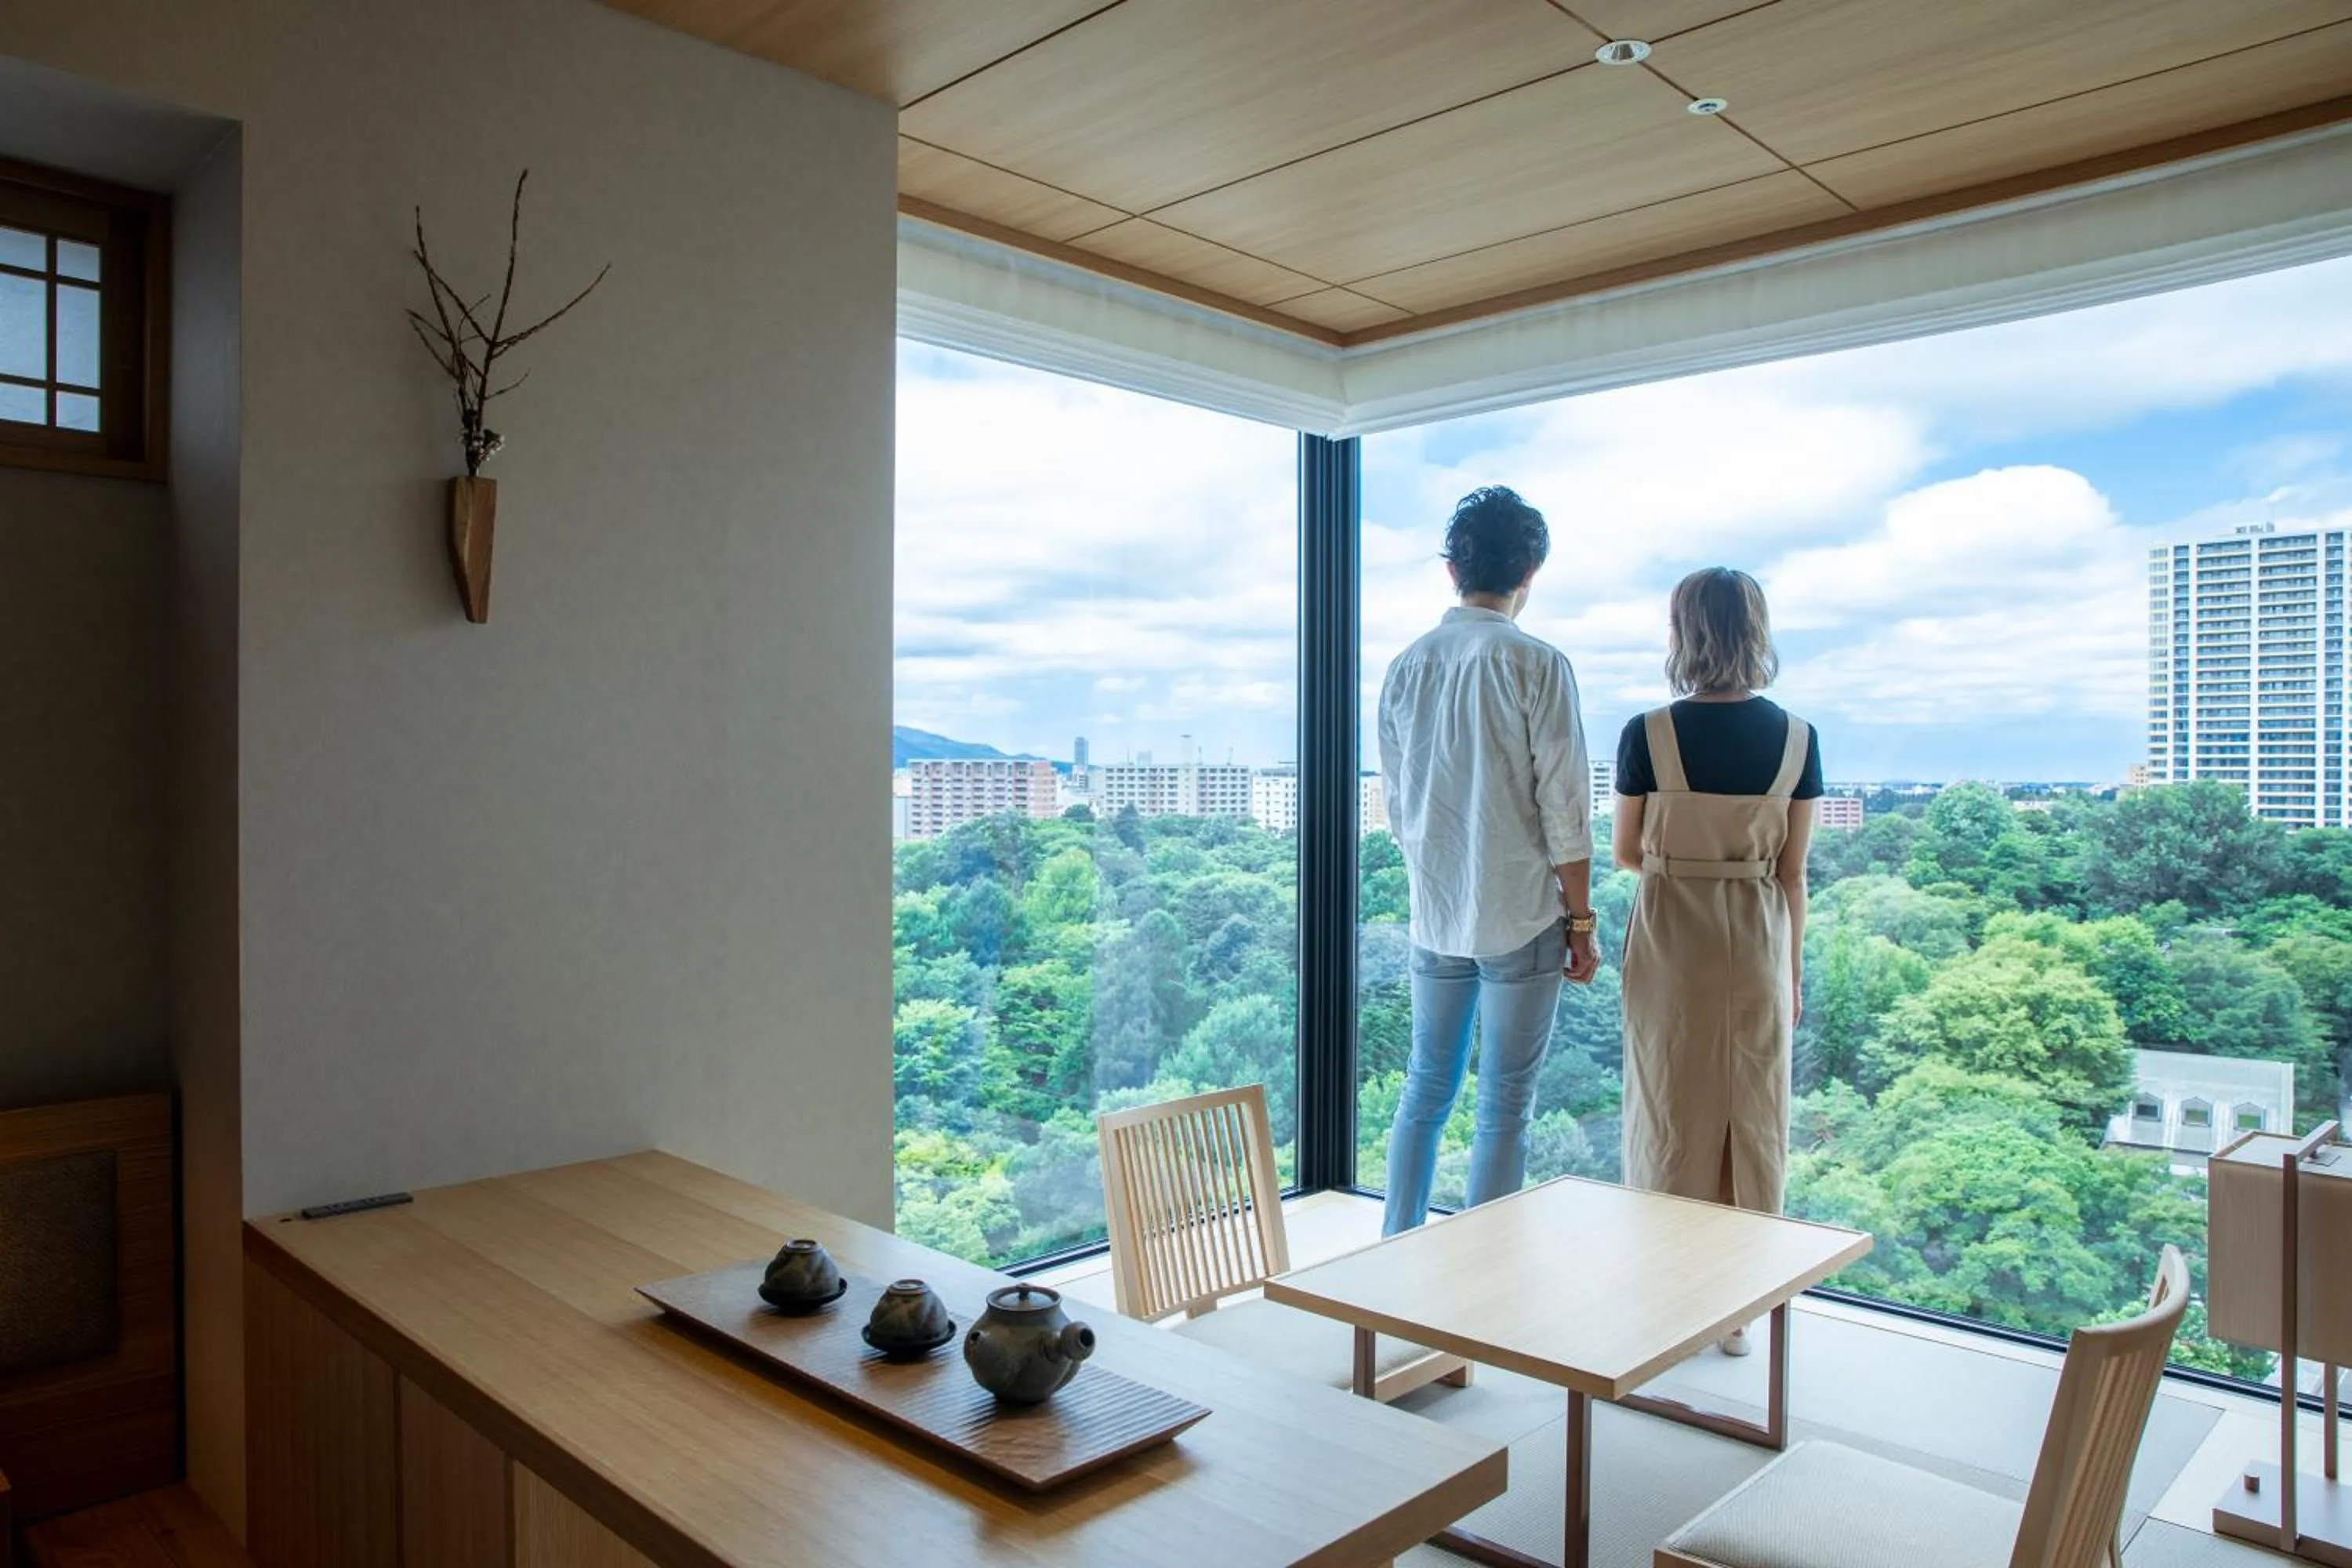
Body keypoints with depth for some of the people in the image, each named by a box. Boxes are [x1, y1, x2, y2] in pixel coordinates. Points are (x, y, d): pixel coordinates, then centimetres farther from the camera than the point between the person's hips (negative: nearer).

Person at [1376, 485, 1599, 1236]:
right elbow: (1563, 810, -11)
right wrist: (1581, 921, -2)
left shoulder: (1406, 667, 4)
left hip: (1434, 917, 5)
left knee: (1425, 1089, 17)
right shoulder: (1537, 665, -11)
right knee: (1504, 1106, 5)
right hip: (1519, 917, -5)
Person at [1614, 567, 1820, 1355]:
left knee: (1672, 1114, 10)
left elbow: (1626, 854, -1)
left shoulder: (1648, 735, -12)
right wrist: (1792, 971, 10)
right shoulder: (1797, 739, -4)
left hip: (1670, 942, -2)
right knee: (1753, 1118, 12)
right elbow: (1792, 871, 0)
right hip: (1758, 941, 2)